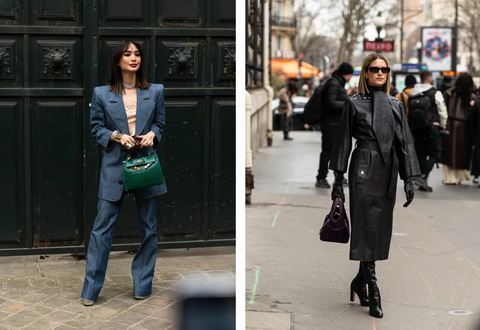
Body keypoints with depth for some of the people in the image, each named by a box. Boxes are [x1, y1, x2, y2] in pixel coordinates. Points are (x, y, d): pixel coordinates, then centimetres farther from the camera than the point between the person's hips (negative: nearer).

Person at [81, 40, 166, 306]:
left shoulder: (155, 91, 6)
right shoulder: (101, 94, 3)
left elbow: (161, 123, 13)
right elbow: (96, 127, 6)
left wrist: (152, 134, -8)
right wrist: (116, 136, -12)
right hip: (114, 166, -2)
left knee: (148, 228, 8)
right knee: (102, 227, -2)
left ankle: (142, 285, 21)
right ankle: (91, 289, 7)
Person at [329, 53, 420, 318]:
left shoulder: (395, 105, 11)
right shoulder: (354, 103, 0)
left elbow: (404, 142, 10)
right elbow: (344, 141, 0)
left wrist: (409, 178, 4)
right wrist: (338, 180, -3)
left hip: (388, 172, 5)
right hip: (363, 170, -5)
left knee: (381, 228, 8)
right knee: (366, 229, -6)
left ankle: (360, 281, 25)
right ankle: (373, 294, -3)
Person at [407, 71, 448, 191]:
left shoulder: (412, 95, 8)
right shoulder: (436, 94, -6)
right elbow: (442, 112, -5)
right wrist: (442, 126, 10)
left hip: (416, 129, 5)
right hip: (432, 128, -5)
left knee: (420, 155, 10)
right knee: (435, 154, 1)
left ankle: (422, 183, 11)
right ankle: (423, 176, -17)